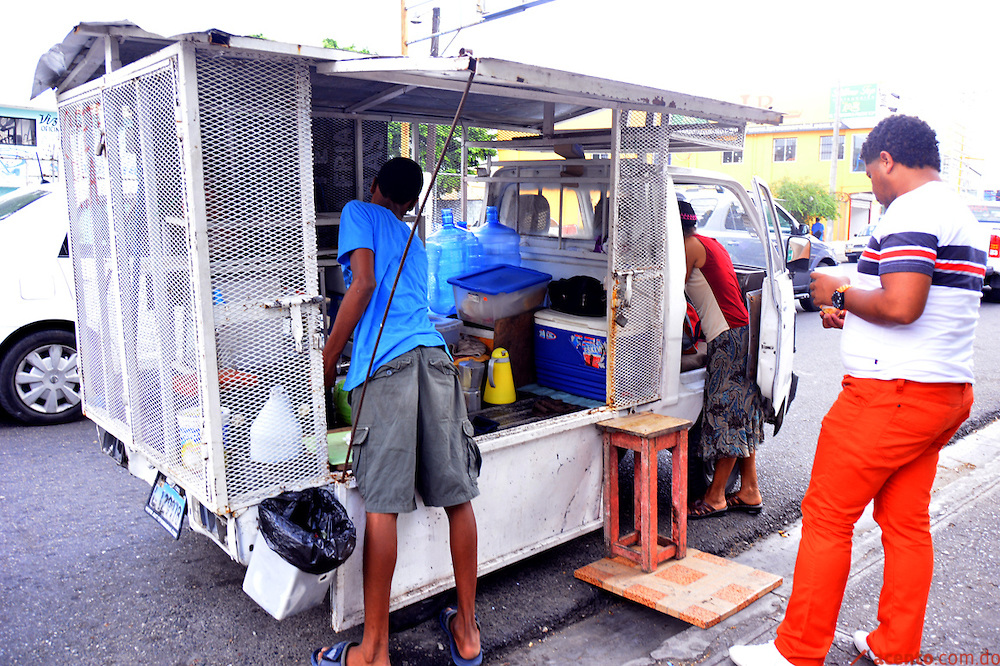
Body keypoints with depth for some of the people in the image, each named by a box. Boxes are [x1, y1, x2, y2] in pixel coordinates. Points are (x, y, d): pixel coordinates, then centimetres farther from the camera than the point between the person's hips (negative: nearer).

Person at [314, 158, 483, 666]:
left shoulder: (359, 214, 13)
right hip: (435, 357, 6)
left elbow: (364, 284, -3)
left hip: (386, 365, -6)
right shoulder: (415, 244, 31)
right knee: (457, 497, 8)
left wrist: (327, 359, 1)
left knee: (381, 505, -4)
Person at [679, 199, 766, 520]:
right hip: (741, 331, 10)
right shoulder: (712, 244, 20)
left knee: (726, 413, -4)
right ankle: (749, 492, 20)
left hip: (730, 336, -10)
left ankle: (714, 498, 4)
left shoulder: (691, 246, -9)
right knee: (741, 414, 13)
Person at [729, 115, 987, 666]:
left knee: (826, 517, -1)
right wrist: (853, 313, 16)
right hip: (947, 392, 10)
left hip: (890, 394, -10)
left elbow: (900, 306, -26)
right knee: (906, 522, 15)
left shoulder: (911, 212, -14)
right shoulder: (961, 216, 18)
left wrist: (840, 294, -9)